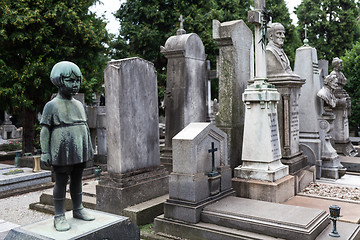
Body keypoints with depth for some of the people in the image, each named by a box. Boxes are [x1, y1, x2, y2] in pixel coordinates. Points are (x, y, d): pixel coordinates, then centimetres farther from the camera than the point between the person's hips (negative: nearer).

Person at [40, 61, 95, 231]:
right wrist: (45, 153, -10)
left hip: (79, 153, 6)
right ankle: (59, 216, 11)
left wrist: (90, 148, 18)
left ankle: (78, 209, 28)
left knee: (77, 180, 15)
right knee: (61, 183, 2)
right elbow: (45, 131, -6)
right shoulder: (52, 106, -4)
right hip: (62, 153, -6)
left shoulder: (79, 105, 14)